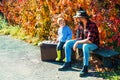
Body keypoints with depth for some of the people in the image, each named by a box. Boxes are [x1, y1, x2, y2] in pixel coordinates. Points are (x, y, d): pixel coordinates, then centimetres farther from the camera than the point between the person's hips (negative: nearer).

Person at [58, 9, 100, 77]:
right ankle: (68, 63, 4)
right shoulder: (81, 24, 0)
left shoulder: (92, 25, -26)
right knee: (68, 43, -3)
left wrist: (77, 42, -28)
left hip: (93, 44, -8)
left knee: (85, 46, -42)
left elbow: (90, 40, -34)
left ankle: (85, 68, -30)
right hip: (84, 42, 8)